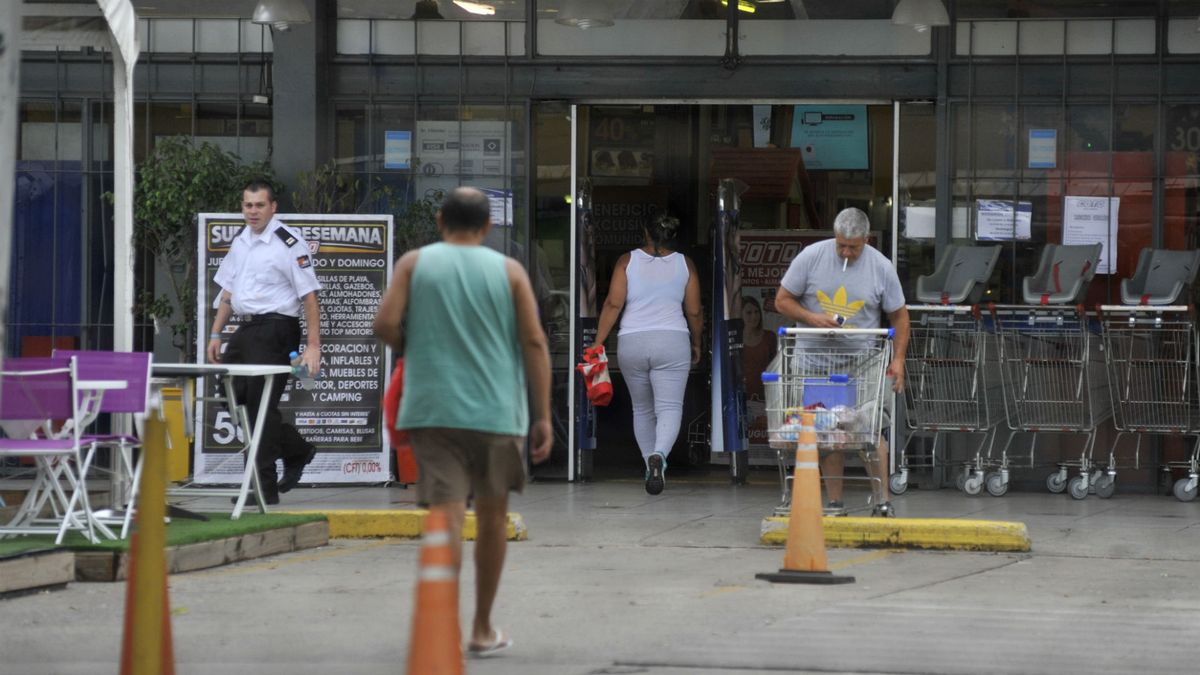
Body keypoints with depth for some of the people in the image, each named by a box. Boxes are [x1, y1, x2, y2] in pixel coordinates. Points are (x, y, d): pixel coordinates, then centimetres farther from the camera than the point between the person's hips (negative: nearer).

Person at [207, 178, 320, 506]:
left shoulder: (288, 243, -9)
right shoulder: (240, 242, 14)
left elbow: (309, 297, -12)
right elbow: (227, 292, 22)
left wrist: (313, 345, -17)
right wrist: (215, 335, 18)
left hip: (275, 330, -8)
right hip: (245, 330, 8)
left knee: (260, 403, -7)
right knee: (238, 397, 8)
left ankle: (265, 488, 1)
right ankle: (296, 451, 27)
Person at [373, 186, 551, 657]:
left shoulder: (414, 264, 4)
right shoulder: (508, 271, 4)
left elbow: (385, 324, -8)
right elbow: (534, 343, -2)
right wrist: (543, 417, -1)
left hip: (433, 409, 0)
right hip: (496, 411, 0)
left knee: (447, 515, -5)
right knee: (492, 516, 15)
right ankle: (483, 629, 24)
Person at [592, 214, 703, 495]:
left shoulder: (627, 261, 4)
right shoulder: (684, 264, 5)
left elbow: (614, 303, -4)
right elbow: (694, 312, 7)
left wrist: (598, 342, -1)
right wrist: (696, 345, 21)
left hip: (632, 344, 1)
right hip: (672, 342, -1)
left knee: (642, 409, 17)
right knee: (669, 408, -6)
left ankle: (650, 463, 17)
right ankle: (658, 456, -31)